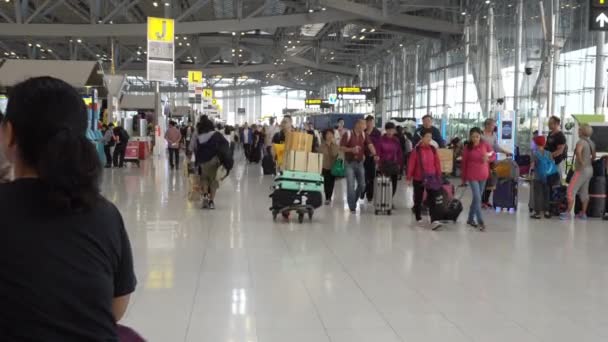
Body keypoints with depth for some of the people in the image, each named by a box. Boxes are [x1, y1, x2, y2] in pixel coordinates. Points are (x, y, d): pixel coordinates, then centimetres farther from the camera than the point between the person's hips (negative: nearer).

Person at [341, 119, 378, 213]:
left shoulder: (364, 135, 4)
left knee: (362, 185, 8)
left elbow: (370, 145, -9)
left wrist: (375, 154, -26)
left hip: (360, 163, 5)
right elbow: (341, 148, -10)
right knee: (351, 186, -5)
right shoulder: (348, 134, -10)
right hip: (349, 163, -5)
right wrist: (351, 150, -25)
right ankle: (352, 206, 5)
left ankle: (353, 201, 31)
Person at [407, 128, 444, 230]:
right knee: (418, 199, 13)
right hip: (418, 179, -1)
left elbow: (437, 163, 6)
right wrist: (409, 178, -7)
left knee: (433, 199, -8)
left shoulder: (433, 149, 1)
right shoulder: (416, 149, -9)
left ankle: (434, 221, -15)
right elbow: (411, 164, -7)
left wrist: (439, 176, 5)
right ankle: (418, 217, 30)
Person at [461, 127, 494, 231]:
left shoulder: (485, 145, 0)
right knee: (477, 198, -11)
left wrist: (488, 158, -15)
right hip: (472, 176, -3)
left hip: (483, 175, 3)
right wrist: (463, 178, 2)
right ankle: (481, 222, -9)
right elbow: (464, 163, -1)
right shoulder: (467, 148, -6)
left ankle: (470, 219, 25)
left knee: (477, 198, 12)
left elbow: (494, 155, 9)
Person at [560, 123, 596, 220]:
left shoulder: (581, 142, -16)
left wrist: (581, 162, -26)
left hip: (581, 170, -9)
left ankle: (568, 213, -7)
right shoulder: (591, 143, 10)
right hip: (590, 170, 9)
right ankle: (583, 213, 17)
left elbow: (578, 151, -37)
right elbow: (593, 156, 22)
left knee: (571, 190, -5)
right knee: (584, 192, 14)